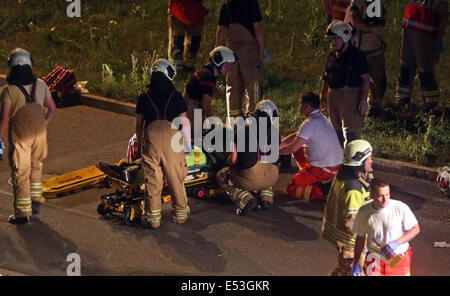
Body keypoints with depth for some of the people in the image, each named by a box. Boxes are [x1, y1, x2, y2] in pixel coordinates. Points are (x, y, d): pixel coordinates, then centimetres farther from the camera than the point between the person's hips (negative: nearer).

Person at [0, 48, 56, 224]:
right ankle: (36, 200, 23)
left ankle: (23, 213, 7)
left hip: (19, 135, -4)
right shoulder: (40, 85, 0)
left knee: (20, 172, 3)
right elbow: (52, 108, 7)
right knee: (36, 166, 25)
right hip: (39, 132, 4)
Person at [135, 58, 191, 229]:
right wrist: (188, 144, 12)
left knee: (152, 179, 6)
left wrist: (139, 143, 27)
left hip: (151, 140, 1)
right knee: (176, 178, 10)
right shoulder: (175, 97, 2)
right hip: (172, 139, -1)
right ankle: (180, 214, 21)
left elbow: (139, 124, 12)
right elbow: (184, 122, 1)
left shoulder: (144, 98, 7)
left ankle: (153, 218, 9)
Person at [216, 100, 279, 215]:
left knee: (221, 176, 21)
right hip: (272, 179, 4)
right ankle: (266, 198, 15)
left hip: (250, 179, -4)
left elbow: (233, 160, 0)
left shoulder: (242, 130, -3)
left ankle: (246, 199, -1)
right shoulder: (275, 132, 5)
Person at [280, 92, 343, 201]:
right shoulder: (322, 118, 12)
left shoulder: (309, 123, -18)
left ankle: (323, 190, -13)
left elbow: (292, 148, -17)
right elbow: (296, 135, 21)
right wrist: (278, 145, 17)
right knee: (298, 150, 25)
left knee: (291, 190, -1)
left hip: (323, 169, -9)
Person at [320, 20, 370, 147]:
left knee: (350, 129, -9)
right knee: (336, 128, 15)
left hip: (350, 95, -8)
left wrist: (363, 101, -17)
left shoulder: (356, 55, -12)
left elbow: (366, 79, -13)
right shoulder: (332, 54, 10)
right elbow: (327, 76, 21)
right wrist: (322, 95, 22)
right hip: (333, 95, 8)